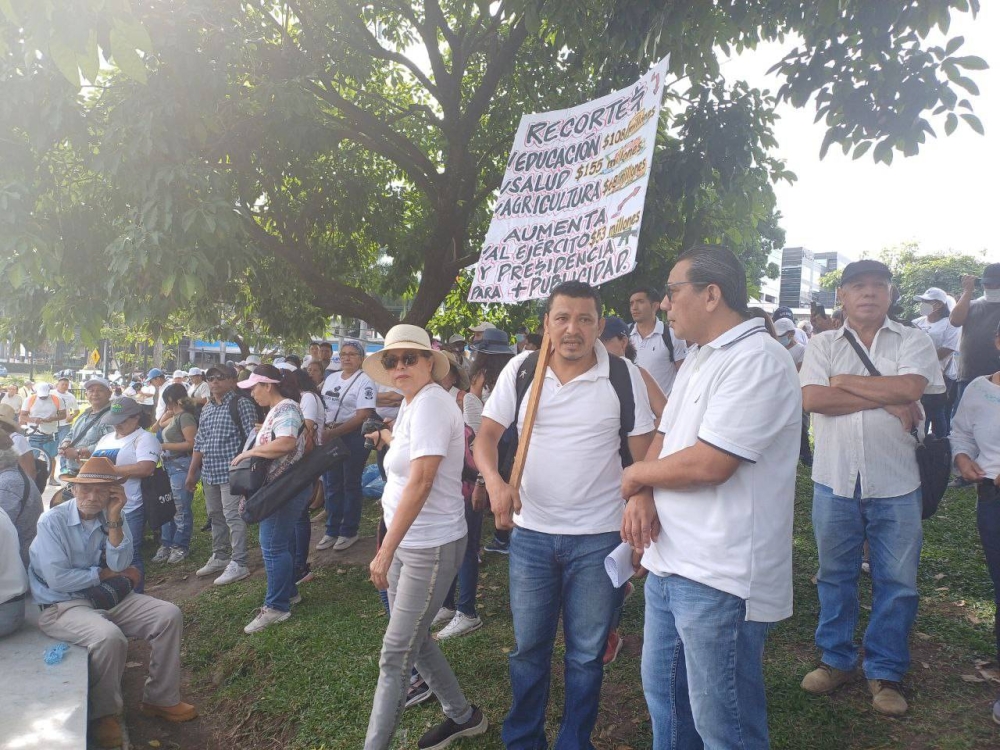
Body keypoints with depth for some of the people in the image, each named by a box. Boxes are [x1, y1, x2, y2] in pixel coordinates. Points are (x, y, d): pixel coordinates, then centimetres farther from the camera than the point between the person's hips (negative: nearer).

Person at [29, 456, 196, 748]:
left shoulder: (113, 518, 0)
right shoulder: (52, 521, -14)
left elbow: (119, 566, -12)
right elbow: (57, 580, -20)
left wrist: (114, 520, -19)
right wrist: (103, 574, -9)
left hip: (107, 598, 6)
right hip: (61, 606, -6)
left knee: (169, 615, -9)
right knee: (109, 637, -33)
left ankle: (160, 698, 5)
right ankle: (103, 714, -7)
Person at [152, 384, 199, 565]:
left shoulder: (185, 417, -13)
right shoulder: (175, 417, 15)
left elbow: (191, 444, -19)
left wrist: (165, 446, -14)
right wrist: (165, 415, 18)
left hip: (181, 465, -10)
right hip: (169, 465, 10)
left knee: (180, 509, -1)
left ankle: (180, 547, 9)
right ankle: (166, 545, 21)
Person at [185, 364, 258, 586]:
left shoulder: (241, 404, -8)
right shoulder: (206, 408, 15)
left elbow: (252, 437, -13)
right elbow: (199, 442, 20)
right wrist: (192, 472, 19)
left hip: (231, 472, -8)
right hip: (209, 473, 8)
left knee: (233, 516, -6)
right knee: (215, 516, 17)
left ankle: (239, 564, 1)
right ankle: (220, 557, 32)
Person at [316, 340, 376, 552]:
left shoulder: (364, 381, -11)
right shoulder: (331, 378, 11)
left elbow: (363, 416, -18)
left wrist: (334, 432, -21)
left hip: (353, 437, -6)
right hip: (329, 436, 7)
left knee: (350, 485, 4)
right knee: (332, 485, 12)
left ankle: (349, 532, 16)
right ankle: (332, 531, 23)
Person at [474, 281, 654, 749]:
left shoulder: (624, 377, -6)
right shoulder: (520, 370, -3)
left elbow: (643, 456, -1)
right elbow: (486, 435, -1)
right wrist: (495, 481, -21)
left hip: (598, 538, -1)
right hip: (530, 533, 2)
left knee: (586, 654, 13)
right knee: (528, 647, 16)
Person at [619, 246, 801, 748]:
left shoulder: (757, 361, -18)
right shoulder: (699, 361, 15)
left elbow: (709, 463, -25)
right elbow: (664, 438, 14)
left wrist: (637, 475, -8)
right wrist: (642, 496, -6)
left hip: (718, 576, -9)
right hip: (670, 562, 10)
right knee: (662, 692, 23)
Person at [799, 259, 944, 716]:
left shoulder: (913, 341, 3)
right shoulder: (823, 345, 4)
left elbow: (911, 387, -17)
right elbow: (811, 398, -13)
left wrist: (845, 381, -10)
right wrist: (886, 398, -14)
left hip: (894, 483, 0)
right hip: (835, 478, 1)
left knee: (896, 582, 8)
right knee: (835, 575, 13)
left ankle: (885, 672, 25)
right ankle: (836, 660, 29)